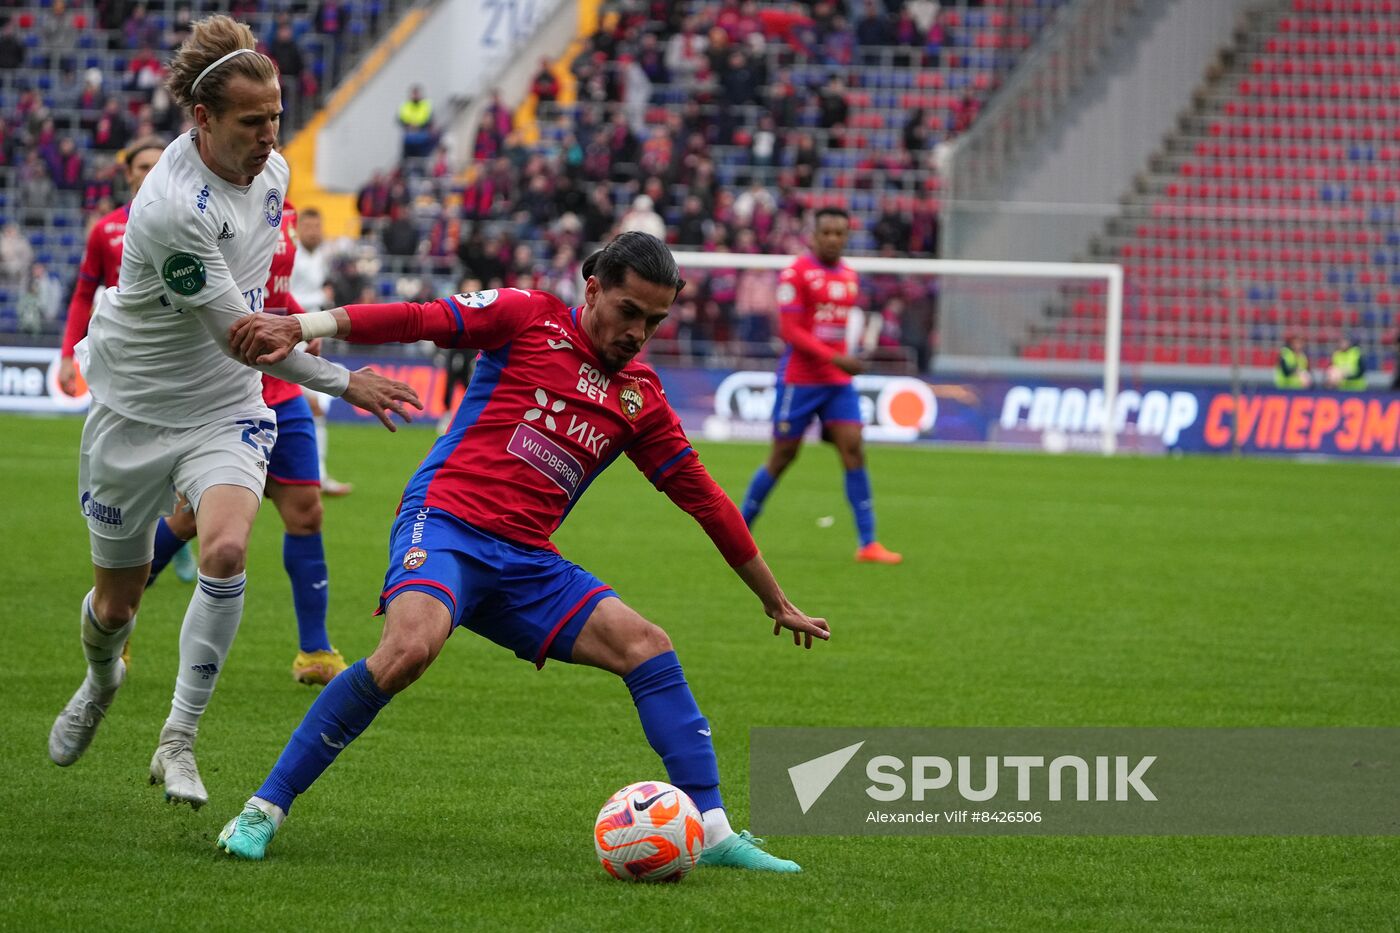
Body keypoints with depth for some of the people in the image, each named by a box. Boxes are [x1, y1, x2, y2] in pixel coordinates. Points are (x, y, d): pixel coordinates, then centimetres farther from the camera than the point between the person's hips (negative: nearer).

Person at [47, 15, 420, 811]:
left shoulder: (272, 171, -5)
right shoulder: (171, 208, -28)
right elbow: (237, 333, -22)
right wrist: (344, 382, -18)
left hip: (226, 410, 4)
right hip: (135, 409, -4)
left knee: (226, 549, -24)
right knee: (117, 600, 9)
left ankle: (179, 744, -13)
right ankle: (102, 680, 47)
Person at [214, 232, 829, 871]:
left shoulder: (640, 399, 17)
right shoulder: (530, 318, 4)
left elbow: (704, 499, 23)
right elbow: (419, 319, -5)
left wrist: (777, 602, 28)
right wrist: (298, 327, -17)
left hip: (525, 563, 6)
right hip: (447, 519, -6)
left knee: (646, 646, -8)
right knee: (411, 645, -33)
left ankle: (712, 830, -1)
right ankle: (263, 810, -24)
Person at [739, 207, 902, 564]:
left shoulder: (850, 276, 11)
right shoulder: (796, 273, -10)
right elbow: (789, 330, -16)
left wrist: (842, 360, 16)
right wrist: (834, 357, -23)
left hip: (838, 381, 5)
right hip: (799, 379, -5)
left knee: (853, 449, -7)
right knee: (783, 455, 0)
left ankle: (868, 544, -8)